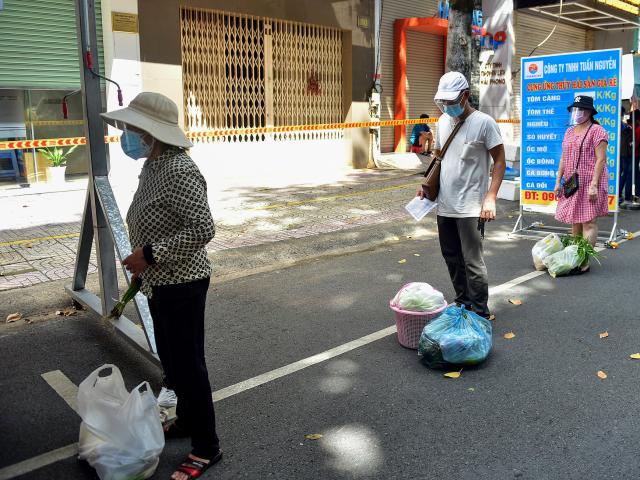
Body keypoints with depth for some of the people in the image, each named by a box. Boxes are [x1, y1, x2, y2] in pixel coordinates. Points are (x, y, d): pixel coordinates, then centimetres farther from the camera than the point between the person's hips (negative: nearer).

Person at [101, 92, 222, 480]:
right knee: (171, 359, 22)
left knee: (188, 364, 1)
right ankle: (186, 421, 42)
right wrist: (143, 266, 21)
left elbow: (203, 229, -29)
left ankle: (207, 447, 18)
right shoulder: (152, 166, 7)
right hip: (161, 283, 10)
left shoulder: (179, 171, -23)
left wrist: (151, 255, -25)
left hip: (182, 285, -10)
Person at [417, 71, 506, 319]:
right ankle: (462, 304, 30)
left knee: (472, 263, -5)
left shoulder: (483, 122, -8)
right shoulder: (443, 121, 11)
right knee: (452, 258, 15)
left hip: (471, 208, -7)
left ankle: (479, 314, 8)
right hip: (444, 205, 7)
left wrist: (490, 197, -16)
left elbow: (500, 161, -7)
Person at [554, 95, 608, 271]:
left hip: (589, 184, -7)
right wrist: (558, 181, 11)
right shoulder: (569, 131, 16)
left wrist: (594, 184, -19)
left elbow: (601, 159, -12)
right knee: (574, 221, 10)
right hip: (572, 184, 7)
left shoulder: (596, 131, -6)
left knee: (588, 222, -7)